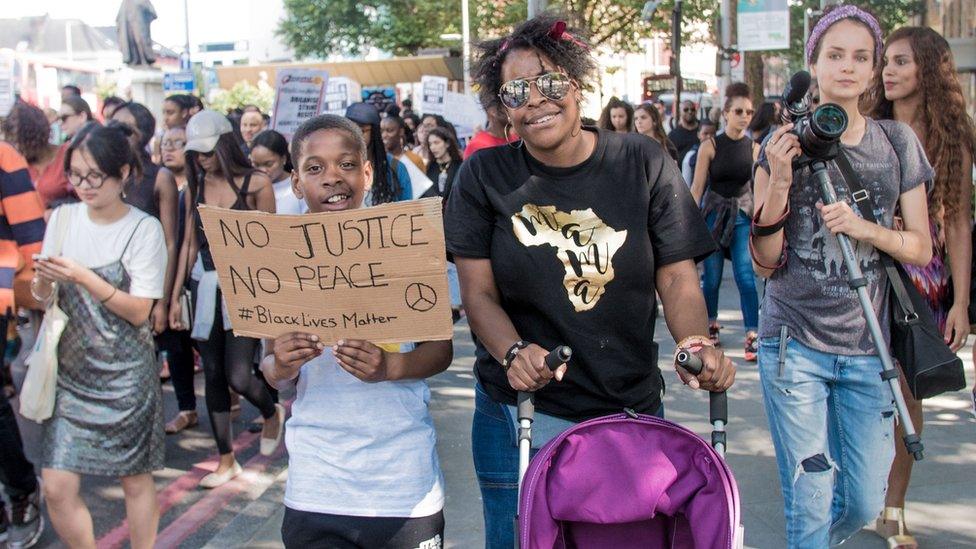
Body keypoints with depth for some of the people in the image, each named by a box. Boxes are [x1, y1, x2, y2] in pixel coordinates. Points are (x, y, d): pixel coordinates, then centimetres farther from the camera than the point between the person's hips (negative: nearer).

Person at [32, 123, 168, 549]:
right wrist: (43, 278, -15)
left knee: (136, 481, 8)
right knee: (57, 487, -1)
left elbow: (139, 311, -12)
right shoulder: (63, 218, 3)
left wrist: (84, 277, -21)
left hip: (125, 375, -3)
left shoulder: (144, 229, -9)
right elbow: (43, 297, 7)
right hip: (71, 371, 4)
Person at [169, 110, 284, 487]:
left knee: (238, 376, -9)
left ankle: (272, 413, 27)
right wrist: (175, 295, 11)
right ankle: (226, 460, 20)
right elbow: (190, 242, 12)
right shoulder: (196, 187, 7)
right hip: (205, 284, 5)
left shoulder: (256, 183, -5)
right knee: (213, 374, 7)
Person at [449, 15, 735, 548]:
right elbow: (479, 293, -5)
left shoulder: (643, 163, -1)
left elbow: (678, 280, -2)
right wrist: (514, 352, -24)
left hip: (631, 410, 1)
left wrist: (696, 342, -21)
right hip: (520, 413, -1)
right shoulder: (485, 176, -2)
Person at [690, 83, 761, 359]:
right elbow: (697, 187, -4)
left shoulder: (755, 148, 2)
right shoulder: (710, 146, -5)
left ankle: (752, 336, -8)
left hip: (743, 215, 1)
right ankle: (711, 326, 25)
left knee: (746, 276, -9)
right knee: (712, 276, 6)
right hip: (714, 212, -1)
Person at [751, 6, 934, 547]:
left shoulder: (897, 142, 6)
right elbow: (764, 262, -3)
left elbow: (922, 248, 6)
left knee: (864, 502, 9)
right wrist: (778, 182, -18)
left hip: (867, 348, 3)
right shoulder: (785, 142, -1)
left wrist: (865, 229, -13)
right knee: (810, 506, -2)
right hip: (795, 345, -3)